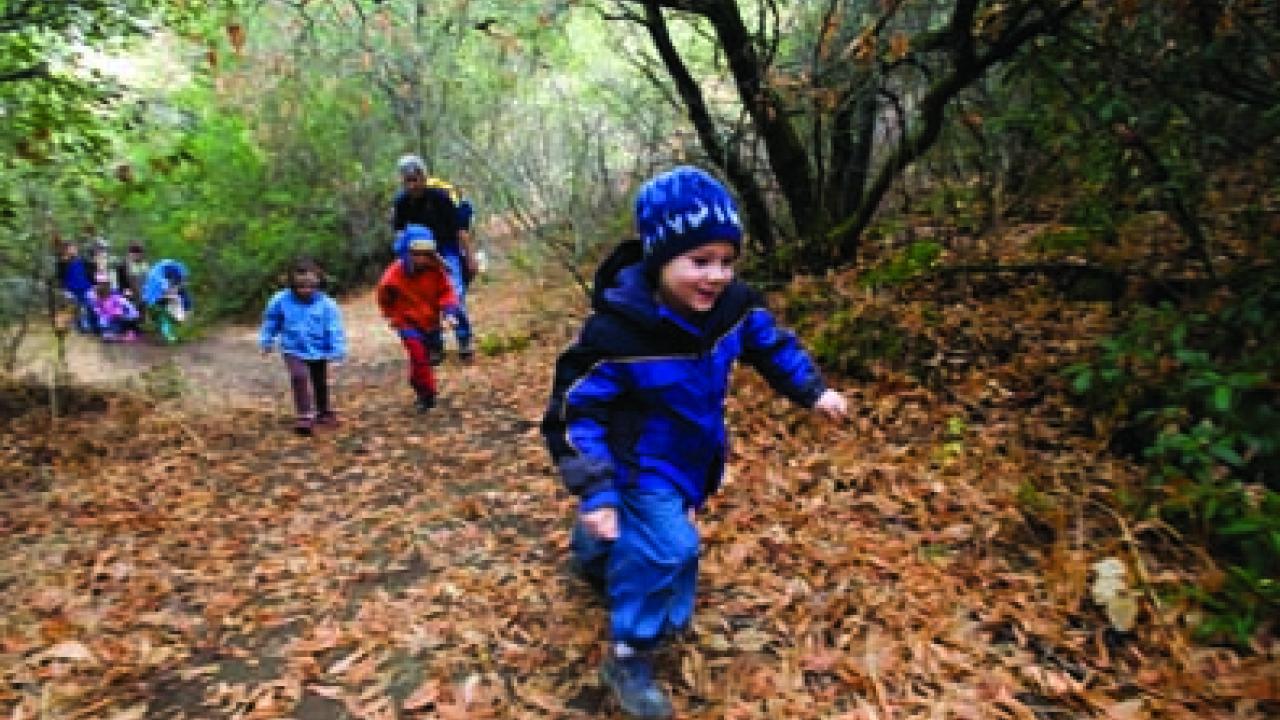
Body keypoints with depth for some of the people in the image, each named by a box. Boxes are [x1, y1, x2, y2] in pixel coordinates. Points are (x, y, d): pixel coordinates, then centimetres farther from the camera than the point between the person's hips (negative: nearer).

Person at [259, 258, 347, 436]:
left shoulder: (326, 304, -13)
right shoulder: (281, 301, -9)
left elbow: (334, 329, -10)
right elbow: (271, 321, 7)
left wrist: (338, 350, -15)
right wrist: (266, 341, 12)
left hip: (318, 352, 1)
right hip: (294, 351, -1)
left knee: (320, 383, 15)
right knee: (299, 376, -25)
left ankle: (324, 413, 38)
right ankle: (305, 416, -17)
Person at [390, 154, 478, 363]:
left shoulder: (441, 193, -20)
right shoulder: (401, 201, -9)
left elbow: (460, 227, -16)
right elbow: (400, 232, 5)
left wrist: (469, 257, -14)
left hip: (448, 250, -4)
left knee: (456, 296, -14)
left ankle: (465, 342, 3)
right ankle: (434, 347, 14)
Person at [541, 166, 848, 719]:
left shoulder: (733, 305, -18)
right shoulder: (616, 332, -35)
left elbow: (771, 344, 5)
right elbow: (575, 411, -27)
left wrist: (813, 391, 1)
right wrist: (594, 492, -31)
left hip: (691, 453, 7)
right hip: (639, 462, -6)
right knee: (669, 548, -18)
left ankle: (592, 555, 65)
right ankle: (629, 660, 6)